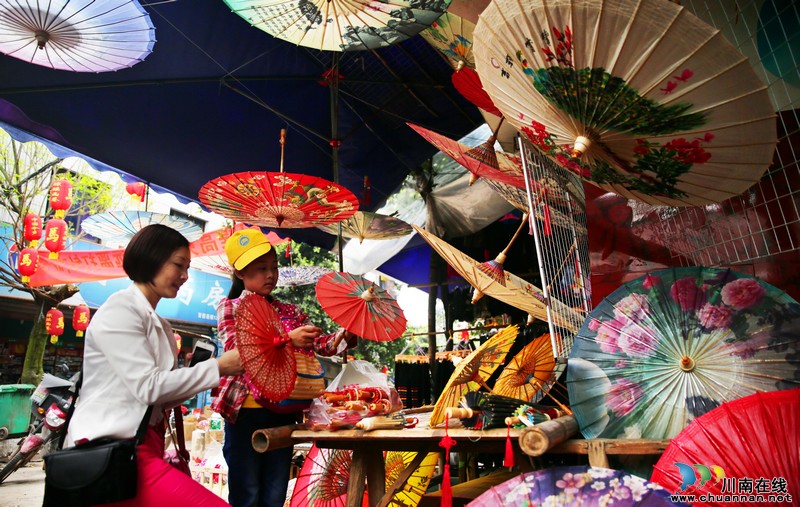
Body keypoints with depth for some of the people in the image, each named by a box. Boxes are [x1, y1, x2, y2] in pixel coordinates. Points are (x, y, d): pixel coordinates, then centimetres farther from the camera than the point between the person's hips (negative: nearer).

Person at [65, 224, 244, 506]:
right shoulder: (119, 310, -10)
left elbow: (159, 395, 12)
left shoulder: (159, 324, 16)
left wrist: (210, 381, 0)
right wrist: (218, 367, -13)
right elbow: (147, 386, -17)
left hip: (145, 443, 9)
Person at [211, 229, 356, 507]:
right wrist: (286, 339, -29)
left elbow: (322, 344, 4)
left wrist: (347, 334, -17)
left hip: (284, 412, 4)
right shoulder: (230, 307, 1)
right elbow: (235, 348, -17)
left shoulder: (290, 312, 12)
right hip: (245, 411, -4)